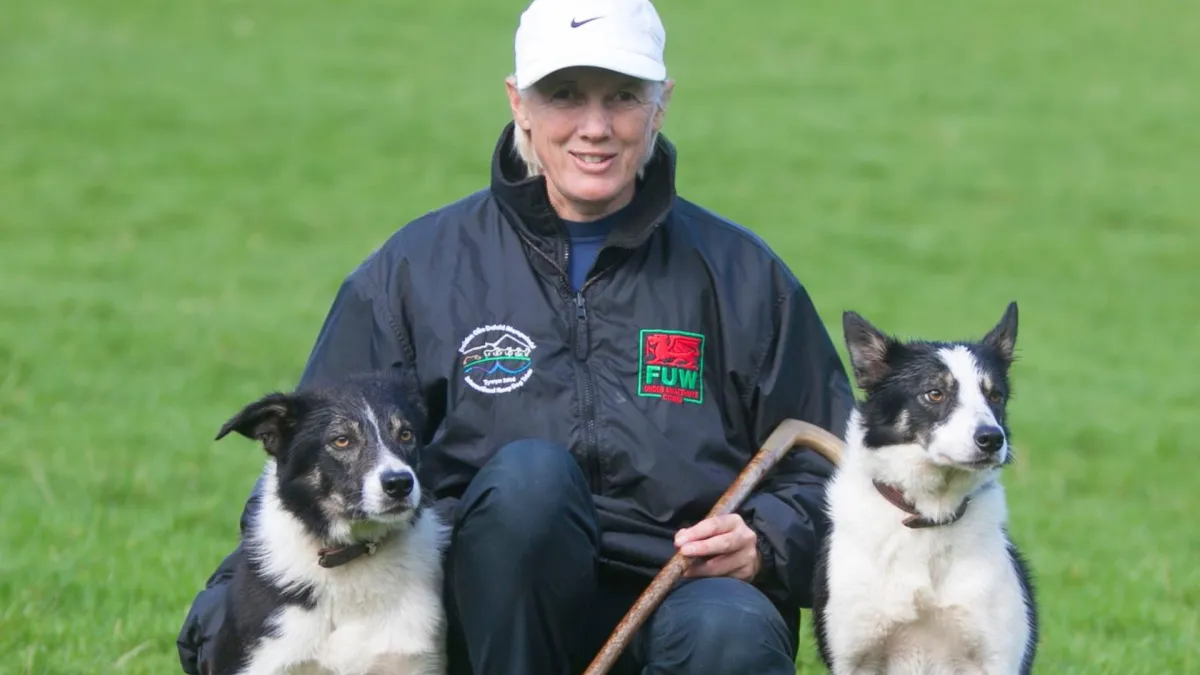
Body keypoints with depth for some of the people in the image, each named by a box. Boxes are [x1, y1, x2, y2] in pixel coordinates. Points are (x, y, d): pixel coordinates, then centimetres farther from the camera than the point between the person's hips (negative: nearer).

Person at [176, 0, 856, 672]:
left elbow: (825, 469, 15)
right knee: (528, 472, -33)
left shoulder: (741, 275, 10)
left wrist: (764, 543, -8)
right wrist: (228, 615, -9)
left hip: (673, 603, 0)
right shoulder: (418, 266, 9)